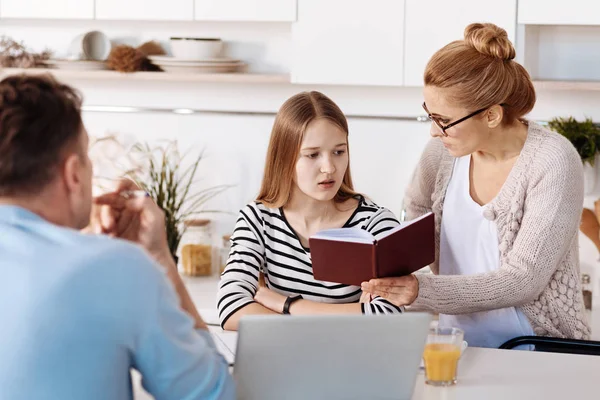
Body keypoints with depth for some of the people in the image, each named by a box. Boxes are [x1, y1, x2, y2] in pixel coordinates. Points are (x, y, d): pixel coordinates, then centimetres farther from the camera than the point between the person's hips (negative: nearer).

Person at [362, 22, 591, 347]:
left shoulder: (552, 162, -15)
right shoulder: (442, 152, 1)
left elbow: (524, 280, -20)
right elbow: (414, 214, 22)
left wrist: (421, 291, -30)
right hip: (458, 347, 6)